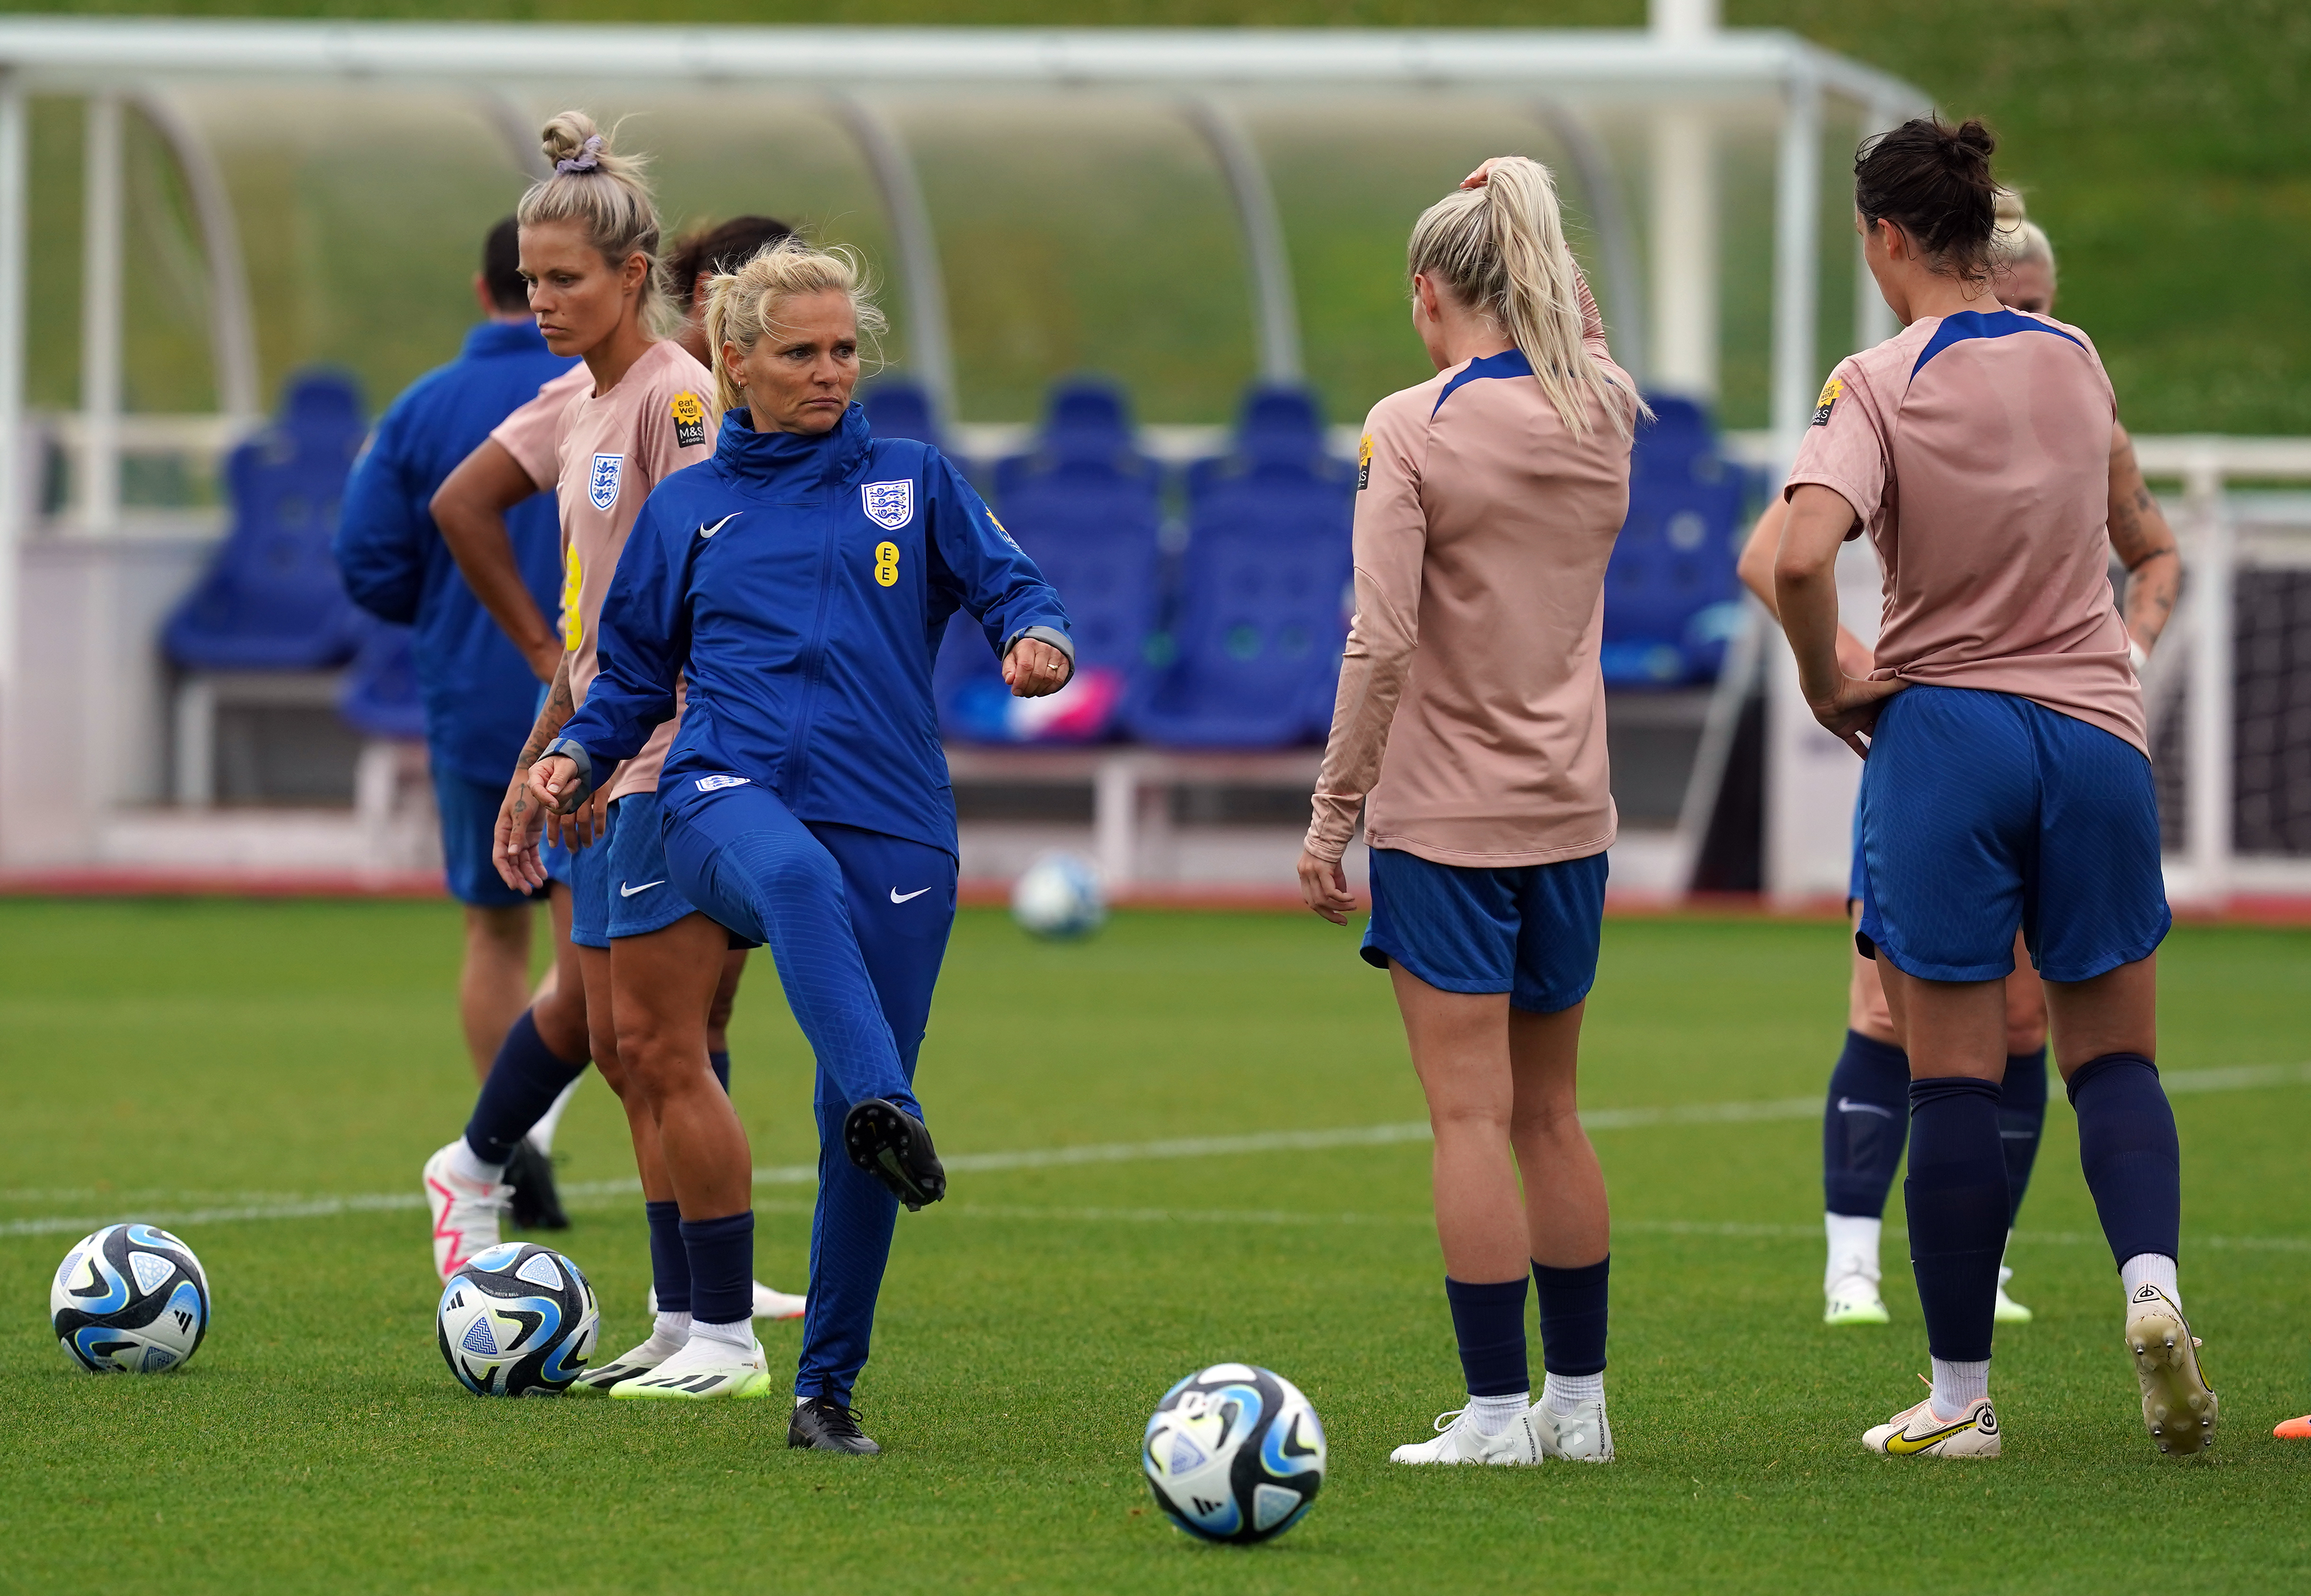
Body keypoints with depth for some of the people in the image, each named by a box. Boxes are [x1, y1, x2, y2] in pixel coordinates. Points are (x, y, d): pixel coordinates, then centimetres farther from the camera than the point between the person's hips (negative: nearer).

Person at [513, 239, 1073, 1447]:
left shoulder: (914, 482, 16)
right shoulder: (687, 510, 18)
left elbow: (1007, 587, 9)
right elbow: (633, 675, 23)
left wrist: (1036, 643, -14)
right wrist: (576, 759, 5)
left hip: (892, 822, 1)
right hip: (728, 794, -1)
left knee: (852, 1135, -4)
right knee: (797, 876, -41)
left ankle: (827, 1386, 8)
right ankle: (889, 1113, -62)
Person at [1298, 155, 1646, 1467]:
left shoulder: (1411, 432, -12)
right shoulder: (1603, 413, 3)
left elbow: (1381, 645, -16)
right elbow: (1587, 337, 30)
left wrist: (1332, 816, -9)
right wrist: (1532, 222, 19)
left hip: (1443, 818, -6)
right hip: (1570, 817, 6)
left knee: (1473, 1120, -4)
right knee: (1550, 1116, 15)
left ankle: (1500, 1409, -5)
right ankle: (1578, 1397, 19)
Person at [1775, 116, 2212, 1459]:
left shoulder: (1880, 387, -10)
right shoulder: (2077, 363, 5)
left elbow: (1801, 556, -25)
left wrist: (1829, 687, -10)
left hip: (1943, 733, -3)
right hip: (2096, 730, 3)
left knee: (1954, 1084, 3)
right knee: (2115, 1058, 12)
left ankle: (1961, 1395, 6)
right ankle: (2153, 1280, -14)